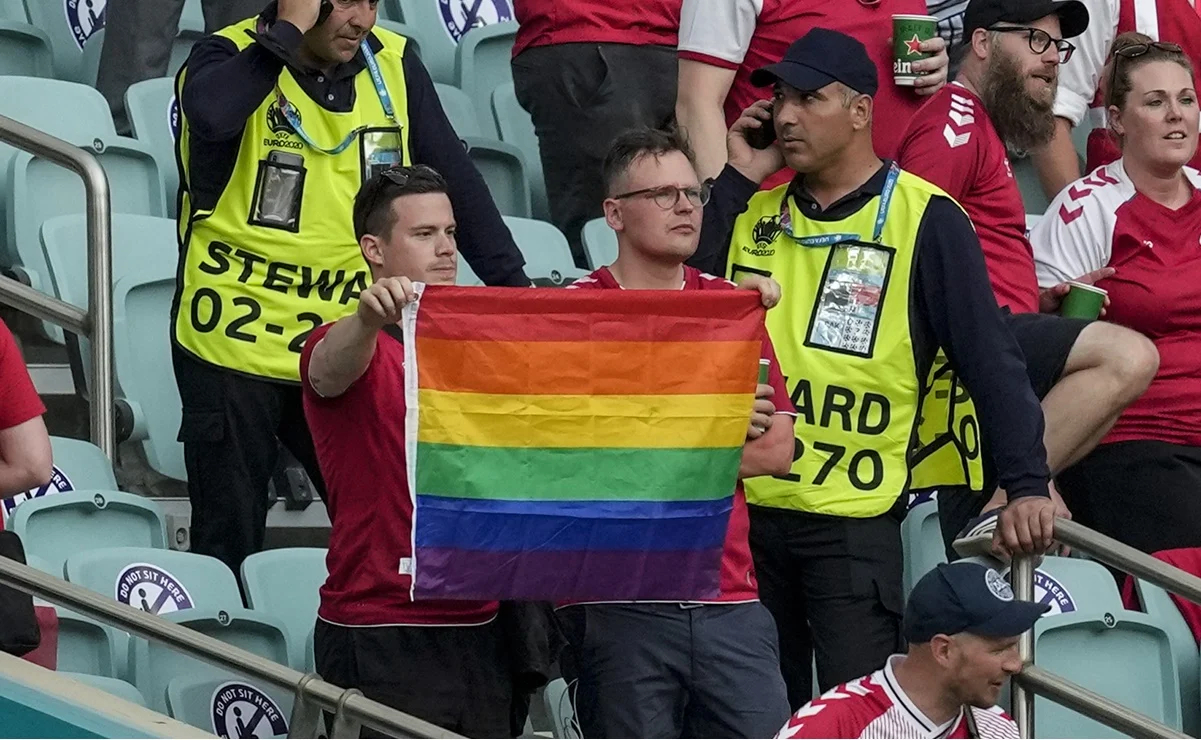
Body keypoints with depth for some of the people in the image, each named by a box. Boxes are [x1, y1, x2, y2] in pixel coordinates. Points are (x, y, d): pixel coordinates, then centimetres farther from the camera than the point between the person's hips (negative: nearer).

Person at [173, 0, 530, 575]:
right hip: (236, 342, -3)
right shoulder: (231, 58, -9)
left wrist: (514, 287, 0)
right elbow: (212, 116, -33)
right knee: (228, 543, 3)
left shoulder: (394, 66, 4)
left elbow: (456, 180, 7)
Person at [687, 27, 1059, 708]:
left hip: (854, 522, -5)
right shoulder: (754, 213, 12)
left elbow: (991, 360, -10)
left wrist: (1027, 485, -20)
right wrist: (737, 182, 0)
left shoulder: (925, 219, -6)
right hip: (748, 504, 5)